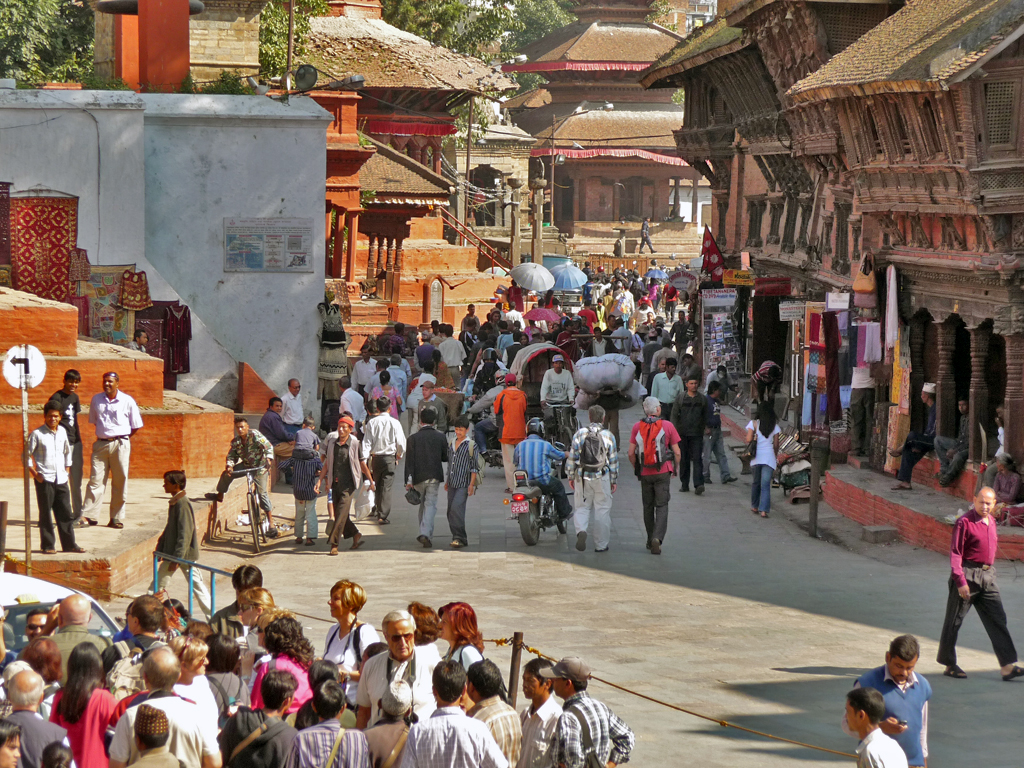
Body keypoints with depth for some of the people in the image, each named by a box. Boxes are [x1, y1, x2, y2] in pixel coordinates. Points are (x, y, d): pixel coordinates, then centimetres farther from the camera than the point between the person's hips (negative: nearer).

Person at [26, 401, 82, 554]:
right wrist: (34, 473, -7)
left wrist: (67, 469, 16)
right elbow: (27, 454, -4)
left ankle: (69, 543, 12)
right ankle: (47, 545, 5)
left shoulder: (62, 432, 10)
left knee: (65, 513, 6)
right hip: (45, 479, -5)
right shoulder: (37, 434, -7)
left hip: (61, 479, 5)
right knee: (45, 513, 0)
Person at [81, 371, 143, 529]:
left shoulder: (127, 401, 0)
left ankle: (117, 518, 8)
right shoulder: (96, 400, 9)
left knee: (119, 482, 1)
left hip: (120, 444, -2)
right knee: (96, 480, -4)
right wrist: (103, 435, 12)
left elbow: (136, 426, 7)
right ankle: (88, 515, -6)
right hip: (101, 444, 2)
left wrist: (121, 438, 6)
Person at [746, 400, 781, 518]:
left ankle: (755, 506, 28)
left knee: (756, 482, 18)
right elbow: (776, 444, 4)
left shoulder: (753, 423, -3)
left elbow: (749, 439, -12)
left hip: (756, 458, 0)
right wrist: (775, 457, 18)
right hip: (769, 457, 0)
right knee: (766, 484, -2)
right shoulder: (774, 426, 2)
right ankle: (764, 510, -13)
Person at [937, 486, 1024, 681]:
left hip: (988, 576, 7)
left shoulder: (991, 521, 12)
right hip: (967, 575, -7)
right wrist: (960, 581, -19)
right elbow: (955, 553, -14)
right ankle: (949, 664, 14)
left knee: (997, 620, 1)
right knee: (954, 620, 3)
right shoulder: (965, 522, -12)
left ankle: (1007, 666, -2)